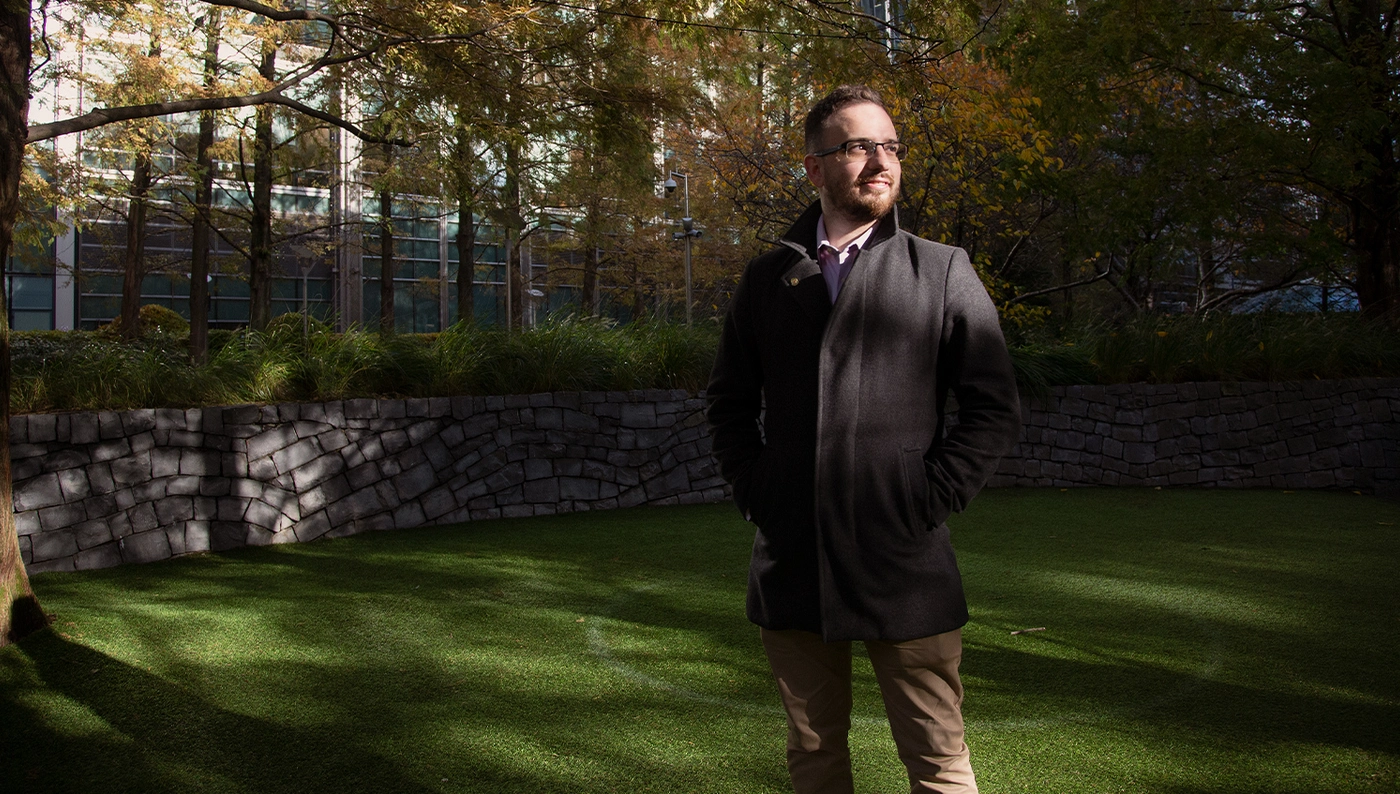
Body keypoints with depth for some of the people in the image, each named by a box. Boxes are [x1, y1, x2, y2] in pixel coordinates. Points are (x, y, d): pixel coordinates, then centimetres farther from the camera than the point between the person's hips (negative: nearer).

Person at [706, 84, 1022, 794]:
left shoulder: (943, 271, 2)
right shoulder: (768, 277, 9)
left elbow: (995, 409, 0)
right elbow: (729, 402, 16)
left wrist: (931, 501, -8)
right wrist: (755, 490, 4)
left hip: (905, 567, -2)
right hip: (790, 567, 3)